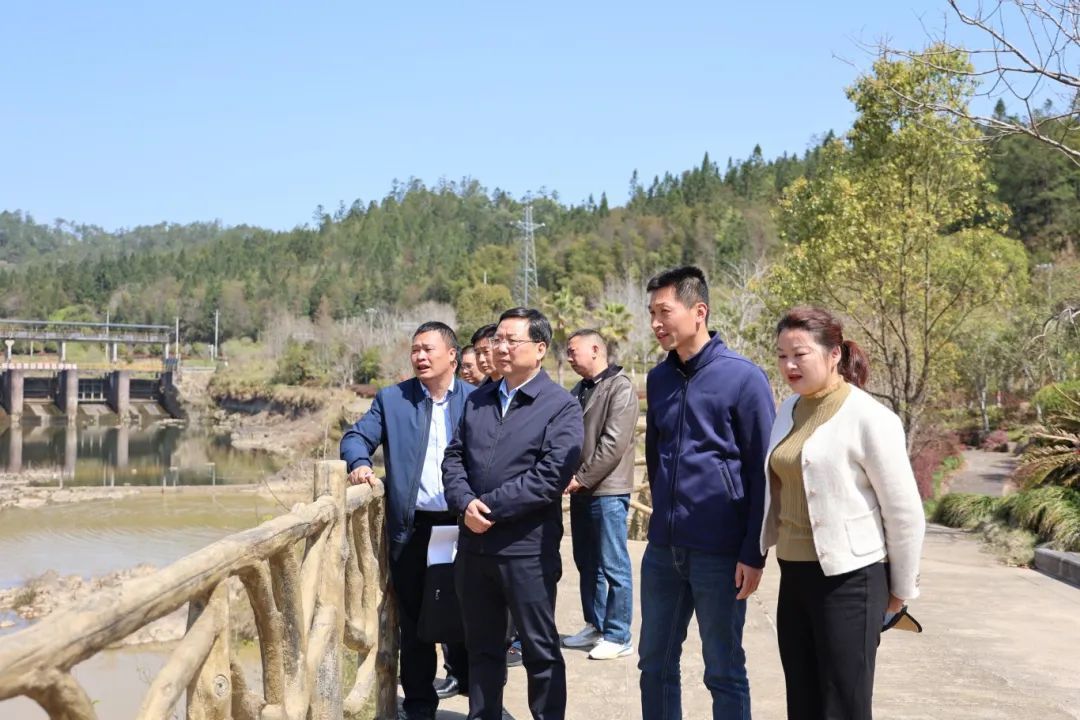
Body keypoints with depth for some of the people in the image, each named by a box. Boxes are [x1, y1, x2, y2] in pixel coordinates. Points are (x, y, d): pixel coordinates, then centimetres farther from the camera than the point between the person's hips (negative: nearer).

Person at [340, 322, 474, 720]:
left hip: (463, 524, -1)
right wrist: (359, 462, -17)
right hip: (412, 527, 1)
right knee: (414, 620, 8)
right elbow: (356, 436, 5)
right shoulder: (391, 399, 6)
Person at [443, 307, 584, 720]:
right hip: (473, 544, 6)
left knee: (540, 651, 6)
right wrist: (465, 504, -11)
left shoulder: (561, 407, -8)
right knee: (482, 646, 17)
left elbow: (551, 476, -18)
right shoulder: (477, 400, 13)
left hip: (528, 549, -6)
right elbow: (454, 457, 9)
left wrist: (489, 506, -17)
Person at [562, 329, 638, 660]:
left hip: (607, 490, -8)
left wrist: (582, 478, -16)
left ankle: (618, 636, 6)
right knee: (587, 563, 15)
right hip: (581, 489, 8)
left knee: (613, 566, -2)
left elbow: (613, 444, -17)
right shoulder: (579, 390, 15)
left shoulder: (620, 387, -10)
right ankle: (595, 626, 26)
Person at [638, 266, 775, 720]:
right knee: (654, 663, 13)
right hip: (663, 547, 6)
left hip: (720, 551, -6)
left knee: (724, 672, 6)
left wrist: (754, 554, -12)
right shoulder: (658, 379, 8)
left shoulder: (743, 378, -10)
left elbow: (762, 471, -10)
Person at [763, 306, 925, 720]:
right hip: (794, 577, 7)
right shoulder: (789, 411, 8)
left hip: (849, 580, -7)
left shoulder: (868, 419, -14)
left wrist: (901, 590, -2)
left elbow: (905, 512, -10)